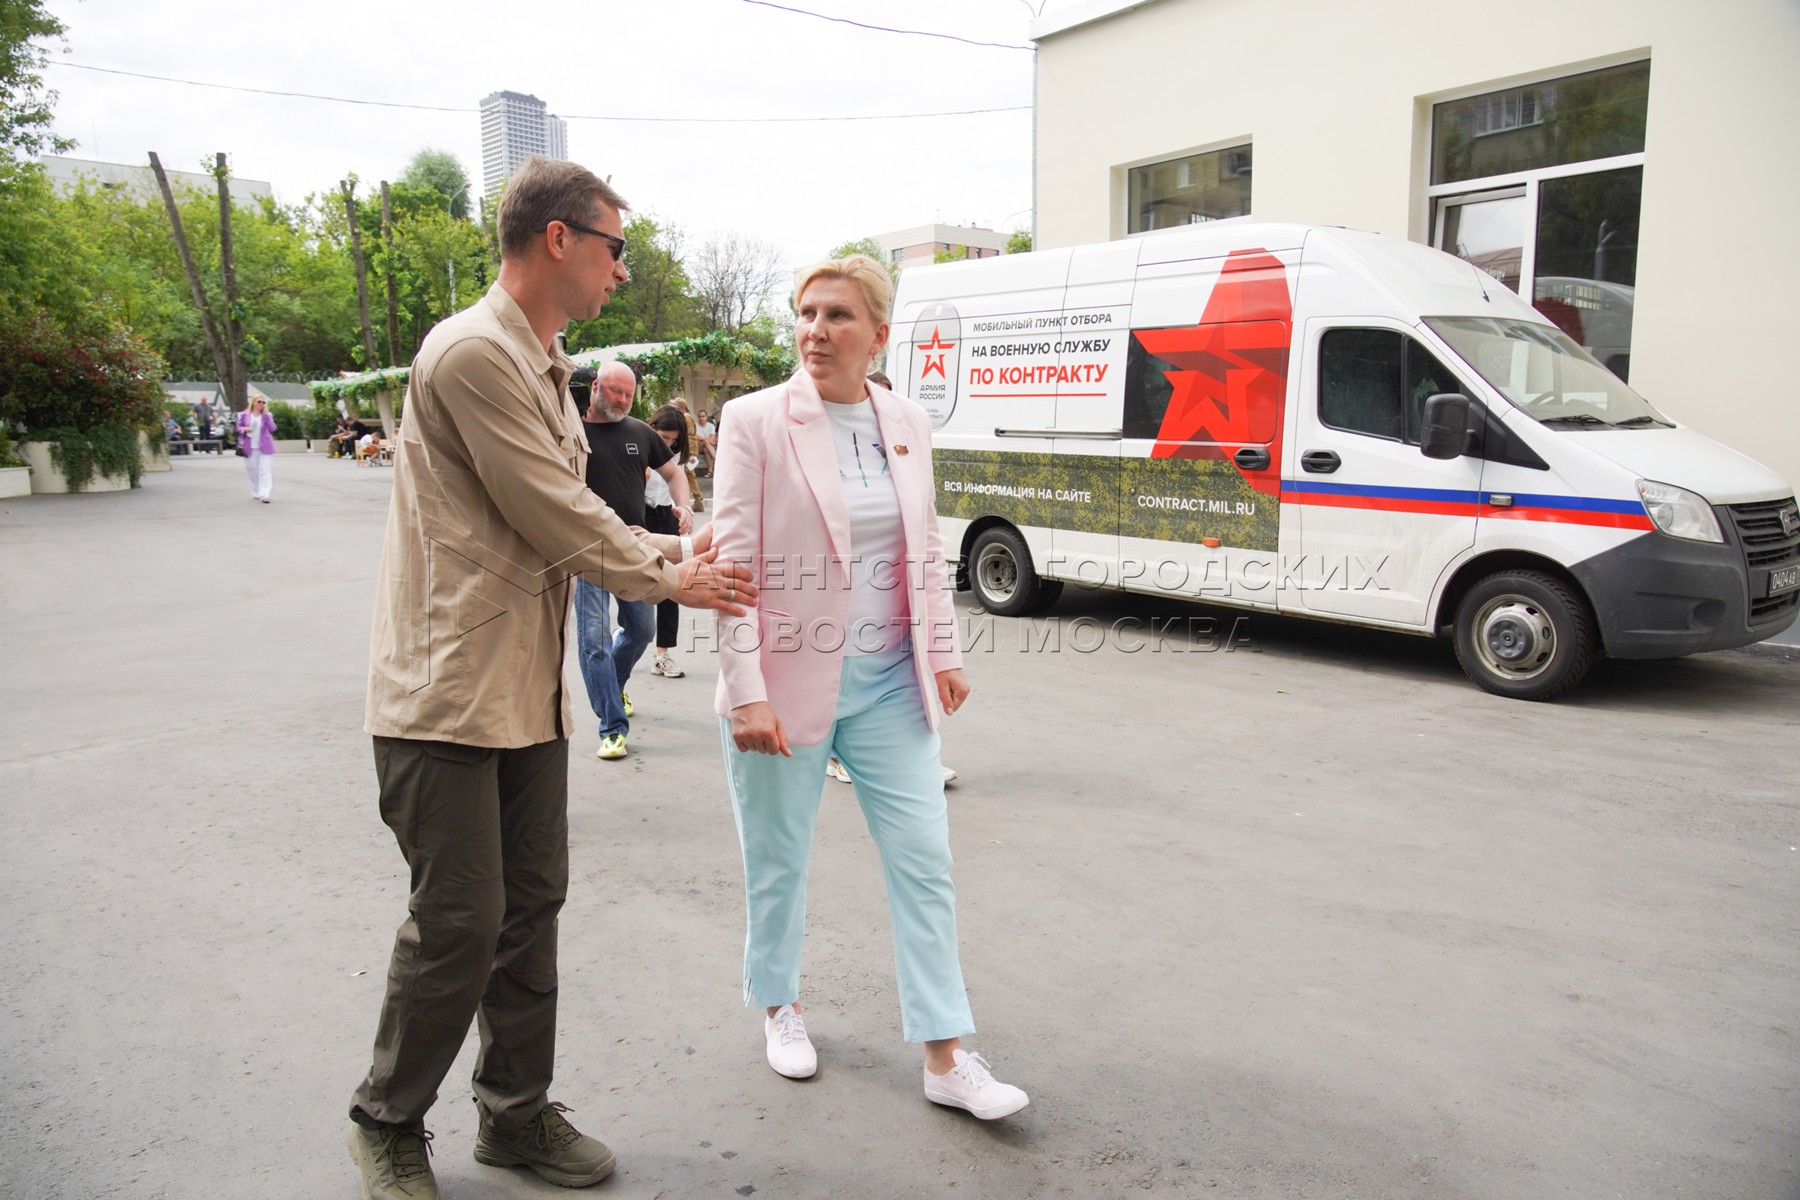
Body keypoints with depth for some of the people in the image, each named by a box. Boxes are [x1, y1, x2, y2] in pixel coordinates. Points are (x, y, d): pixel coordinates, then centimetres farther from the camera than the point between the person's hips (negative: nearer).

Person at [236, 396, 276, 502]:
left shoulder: (267, 415, 5)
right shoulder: (244, 415, 4)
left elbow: (273, 428, -6)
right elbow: (238, 427, 10)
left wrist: (266, 414, -11)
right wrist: (244, 429, -12)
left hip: (264, 448, -1)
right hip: (250, 448, 1)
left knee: (265, 471, -11)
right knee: (253, 471, 8)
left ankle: (264, 494, -16)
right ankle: (256, 493, 22)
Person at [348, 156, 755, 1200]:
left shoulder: (544, 367, 17)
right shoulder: (475, 352, -17)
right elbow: (556, 518, -16)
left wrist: (670, 551, 9)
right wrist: (668, 579, -3)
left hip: (529, 690, 9)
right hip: (448, 692, -9)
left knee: (531, 906, 14)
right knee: (460, 918, 0)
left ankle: (517, 1112, 29)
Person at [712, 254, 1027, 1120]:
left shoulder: (907, 423, 4)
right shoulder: (758, 421, -9)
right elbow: (734, 561, -12)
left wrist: (943, 652, 8)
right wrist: (746, 693, -16)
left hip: (888, 683, 4)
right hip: (789, 684, -3)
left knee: (924, 861, 4)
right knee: (778, 863, 13)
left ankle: (946, 1058, 16)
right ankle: (779, 1007, 39)